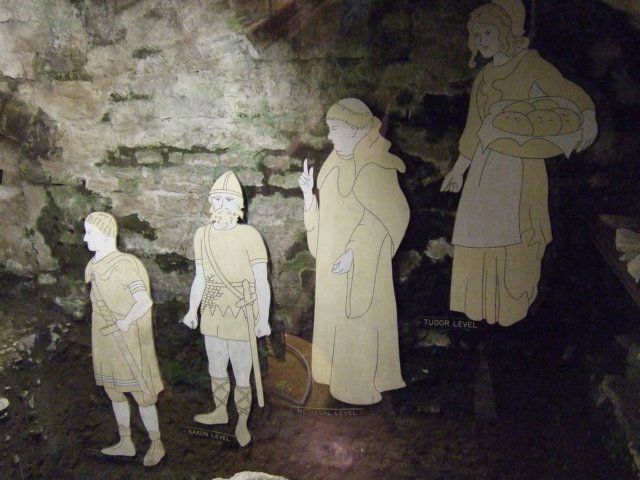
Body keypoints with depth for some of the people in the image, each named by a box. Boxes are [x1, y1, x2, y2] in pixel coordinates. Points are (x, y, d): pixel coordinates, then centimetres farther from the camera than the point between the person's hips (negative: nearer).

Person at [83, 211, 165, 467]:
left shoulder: (123, 264, -24)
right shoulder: (96, 265, 3)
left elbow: (144, 302, -30)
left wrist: (124, 323, -18)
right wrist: (104, 333, 12)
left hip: (127, 339, -8)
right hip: (105, 337, 8)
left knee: (140, 391, 5)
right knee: (113, 390, 18)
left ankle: (156, 445, 23)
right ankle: (125, 442, 35)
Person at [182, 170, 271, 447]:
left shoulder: (249, 236, -15)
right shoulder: (202, 235, 0)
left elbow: (261, 282, -13)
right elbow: (199, 279, 10)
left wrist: (263, 319, -15)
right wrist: (192, 310, 13)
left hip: (241, 317, -5)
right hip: (212, 317, 5)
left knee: (242, 376, 4)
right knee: (216, 370, 21)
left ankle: (242, 423, 25)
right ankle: (220, 412, 44)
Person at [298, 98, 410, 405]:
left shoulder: (375, 168, -20)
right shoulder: (336, 162, 5)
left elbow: (382, 220, -20)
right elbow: (327, 212, 10)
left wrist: (354, 254, -23)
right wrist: (308, 192, -7)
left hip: (361, 262, -8)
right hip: (332, 258, 8)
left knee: (358, 321, 4)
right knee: (335, 316, 19)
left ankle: (361, 385, 21)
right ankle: (338, 371, 36)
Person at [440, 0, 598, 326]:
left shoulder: (530, 65, -5)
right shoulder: (484, 77, 14)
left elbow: (571, 93, -13)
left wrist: (587, 119, -33)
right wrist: (459, 169, 22)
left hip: (519, 165, -6)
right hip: (487, 164, 6)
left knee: (512, 235, -1)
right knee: (482, 231, 9)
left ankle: (512, 303, 14)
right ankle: (483, 299, 24)